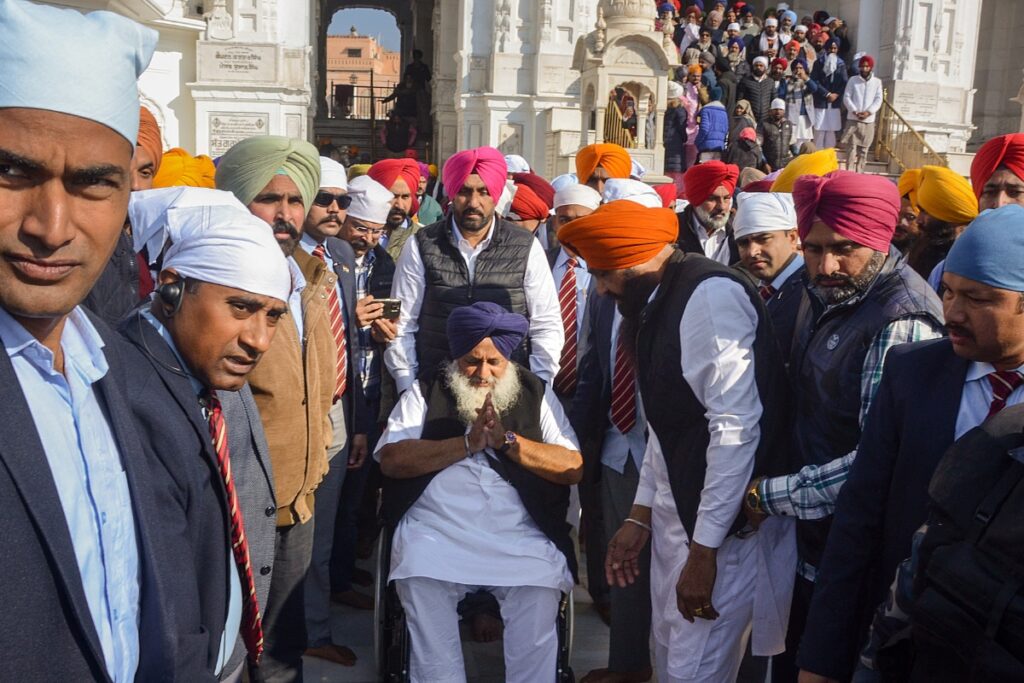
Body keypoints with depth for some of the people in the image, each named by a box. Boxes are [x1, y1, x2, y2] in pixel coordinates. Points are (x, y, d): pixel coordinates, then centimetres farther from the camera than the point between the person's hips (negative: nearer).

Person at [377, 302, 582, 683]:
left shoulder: (537, 395, 15)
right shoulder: (425, 394, 15)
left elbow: (574, 468, 3)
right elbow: (392, 459, -1)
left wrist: (507, 440, -8)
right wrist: (467, 443, -8)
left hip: (520, 536, 0)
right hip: (436, 532, 0)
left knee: (540, 592, -27)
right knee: (421, 582, -28)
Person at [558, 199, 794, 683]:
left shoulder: (711, 295, -17)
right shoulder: (656, 303, 10)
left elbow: (737, 428, -22)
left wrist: (704, 550, -19)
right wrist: (640, 515, 14)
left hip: (721, 524, -9)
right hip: (675, 514, 9)